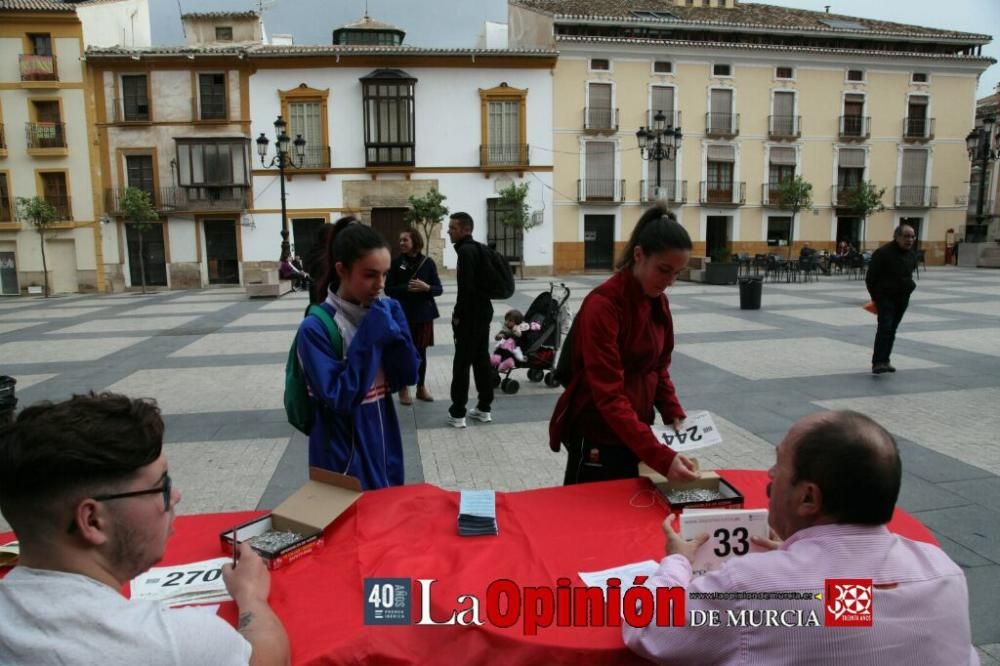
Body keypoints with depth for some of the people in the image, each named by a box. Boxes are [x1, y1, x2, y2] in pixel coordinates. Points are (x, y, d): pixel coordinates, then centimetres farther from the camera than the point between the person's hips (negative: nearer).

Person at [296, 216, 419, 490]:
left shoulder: (384, 312, -2)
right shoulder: (315, 329, -18)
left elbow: (408, 377, -4)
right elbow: (340, 399, -22)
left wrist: (392, 329, -16)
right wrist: (368, 340, -25)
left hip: (384, 444, 6)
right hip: (344, 456, -5)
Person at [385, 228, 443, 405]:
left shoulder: (428, 262, -1)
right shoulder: (397, 262, -3)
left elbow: (439, 289, 0)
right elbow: (388, 289, -2)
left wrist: (426, 287, -19)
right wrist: (406, 288, -17)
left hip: (424, 313, 1)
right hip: (403, 314, -1)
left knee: (421, 351, 10)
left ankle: (421, 388, 22)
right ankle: (403, 389, 14)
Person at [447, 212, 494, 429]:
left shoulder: (466, 251, -15)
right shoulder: (476, 249, 16)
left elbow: (466, 287, -23)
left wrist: (458, 315, -15)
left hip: (470, 315, -10)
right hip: (483, 312, 10)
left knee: (462, 363, -4)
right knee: (482, 359, 12)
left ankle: (457, 414, 1)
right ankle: (484, 408, 19)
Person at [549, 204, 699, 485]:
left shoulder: (659, 301, 1)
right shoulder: (603, 305, -23)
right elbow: (609, 395, -28)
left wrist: (673, 413, -3)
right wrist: (661, 456, -34)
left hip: (635, 431, 7)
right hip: (598, 437, -7)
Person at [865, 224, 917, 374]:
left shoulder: (912, 254, 8)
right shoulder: (883, 253, -15)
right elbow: (871, 277, -11)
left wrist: (908, 288, 16)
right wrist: (875, 296, -5)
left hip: (902, 298, 7)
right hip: (885, 297, -7)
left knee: (892, 330, 11)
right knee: (885, 328, -16)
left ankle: (884, 360, 20)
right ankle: (878, 363, -20)